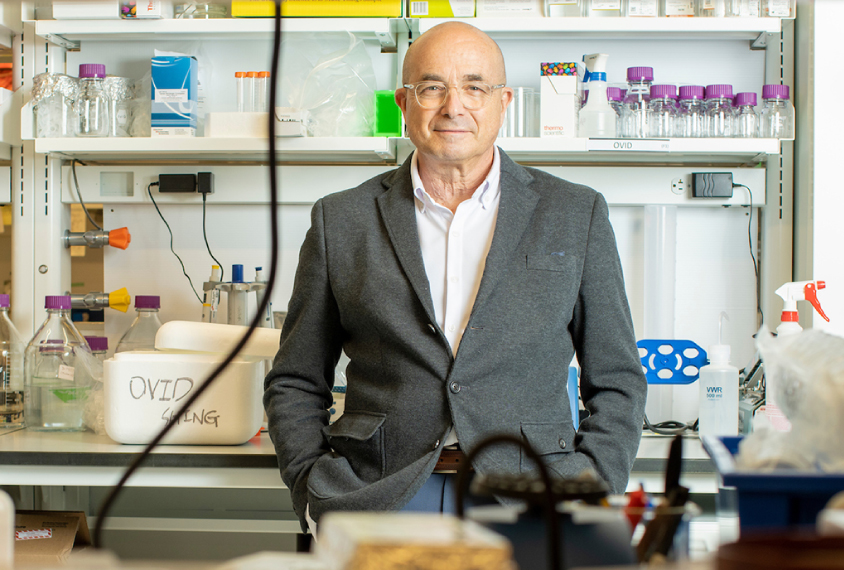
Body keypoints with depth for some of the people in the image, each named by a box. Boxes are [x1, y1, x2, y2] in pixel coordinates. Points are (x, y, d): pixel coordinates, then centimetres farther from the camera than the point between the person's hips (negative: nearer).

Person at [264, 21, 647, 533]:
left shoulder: (576, 215, 12)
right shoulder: (341, 221, 12)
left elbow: (617, 383, 14)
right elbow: (295, 384, 17)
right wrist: (317, 492, 1)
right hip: (380, 506, -1)